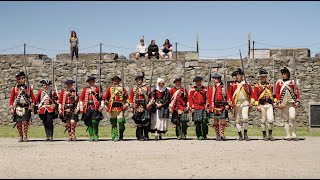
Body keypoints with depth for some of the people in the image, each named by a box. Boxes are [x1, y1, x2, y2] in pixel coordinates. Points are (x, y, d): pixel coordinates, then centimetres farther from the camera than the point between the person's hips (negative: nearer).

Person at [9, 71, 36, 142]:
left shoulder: (28, 87, 6)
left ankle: (25, 136, 3)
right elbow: (11, 99, 7)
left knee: (25, 122, -5)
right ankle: (20, 137, 11)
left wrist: (31, 106, -6)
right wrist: (11, 108, -1)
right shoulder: (14, 88, 6)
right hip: (18, 108, 1)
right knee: (18, 123, 0)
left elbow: (33, 98, 6)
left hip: (26, 108, -1)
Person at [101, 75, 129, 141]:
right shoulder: (109, 89, 14)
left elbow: (127, 97, 12)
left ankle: (121, 136, 5)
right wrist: (102, 105, 2)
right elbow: (105, 97, 12)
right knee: (113, 122, 0)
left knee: (121, 121, -10)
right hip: (112, 107, 1)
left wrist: (126, 104, -1)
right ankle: (115, 136, 1)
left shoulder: (122, 88, 13)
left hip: (120, 107, -1)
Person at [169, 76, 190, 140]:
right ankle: (179, 135, 5)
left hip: (183, 108, 0)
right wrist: (170, 107, 1)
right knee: (177, 123, -1)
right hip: (175, 109, 1)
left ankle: (184, 135, -2)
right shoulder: (172, 90, 10)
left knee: (184, 122, -10)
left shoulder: (184, 90, 12)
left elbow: (187, 99, 11)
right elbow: (170, 100, 10)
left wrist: (187, 106, 0)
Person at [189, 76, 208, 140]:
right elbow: (190, 99, 5)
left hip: (204, 107, 1)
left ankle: (204, 135, 0)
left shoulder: (205, 89, 12)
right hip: (196, 108, -1)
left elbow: (207, 98, 12)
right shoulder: (192, 89, 9)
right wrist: (192, 107, -3)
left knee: (204, 122, -7)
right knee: (197, 123, -3)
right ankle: (199, 135, 3)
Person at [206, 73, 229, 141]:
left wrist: (227, 104, -6)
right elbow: (208, 98, 6)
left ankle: (222, 135, 1)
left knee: (223, 121, -3)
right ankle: (218, 135, 8)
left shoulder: (223, 87, 10)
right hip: (214, 107, 0)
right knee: (215, 122, 1)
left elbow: (227, 96, 6)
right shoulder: (211, 88, 9)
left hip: (222, 106, 0)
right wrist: (208, 107, 0)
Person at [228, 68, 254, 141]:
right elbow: (230, 94, 7)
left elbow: (251, 93, 10)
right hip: (236, 104, 1)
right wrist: (230, 102, -2)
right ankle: (240, 135, 11)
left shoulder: (247, 84, 7)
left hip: (245, 103, -1)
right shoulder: (232, 84, 7)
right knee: (237, 120, 2)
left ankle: (245, 134, -2)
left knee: (245, 117, -16)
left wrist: (251, 102, -1)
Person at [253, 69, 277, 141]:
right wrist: (257, 105, -8)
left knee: (271, 119, -10)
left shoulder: (270, 85, 12)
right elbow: (255, 96, -1)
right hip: (262, 105, -1)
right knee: (263, 120, 3)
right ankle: (264, 135, 13)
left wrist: (275, 102, 3)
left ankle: (270, 134, 6)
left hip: (270, 104, 1)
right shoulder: (257, 85, 4)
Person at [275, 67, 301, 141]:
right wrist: (278, 102, -4)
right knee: (286, 119, 3)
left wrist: (297, 101, -5)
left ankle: (294, 134, -5)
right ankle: (287, 135, 5)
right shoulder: (279, 83, 9)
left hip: (292, 103, -1)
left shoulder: (293, 82, 8)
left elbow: (297, 92, 6)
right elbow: (277, 93, 6)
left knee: (292, 117, -16)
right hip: (283, 104, 1)